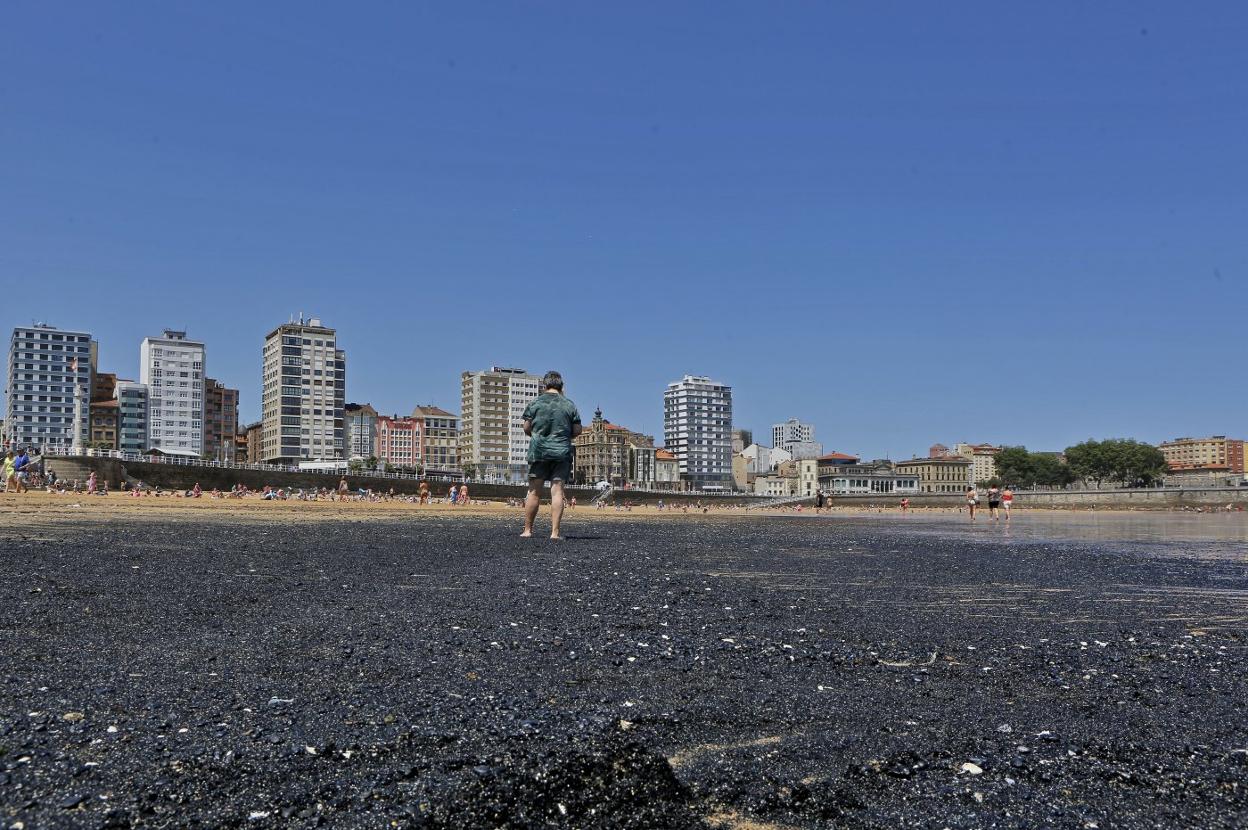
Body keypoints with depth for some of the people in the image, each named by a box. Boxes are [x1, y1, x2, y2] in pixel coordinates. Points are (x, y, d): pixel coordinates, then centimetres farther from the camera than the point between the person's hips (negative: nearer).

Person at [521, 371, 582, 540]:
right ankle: (555, 532, -5)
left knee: (534, 492, 6)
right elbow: (577, 430, 5)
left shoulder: (535, 402, 2)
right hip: (562, 451, 0)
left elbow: (527, 428, 2)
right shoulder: (569, 405, 5)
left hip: (538, 450, 0)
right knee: (557, 491, -1)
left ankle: (527, 530, 10)